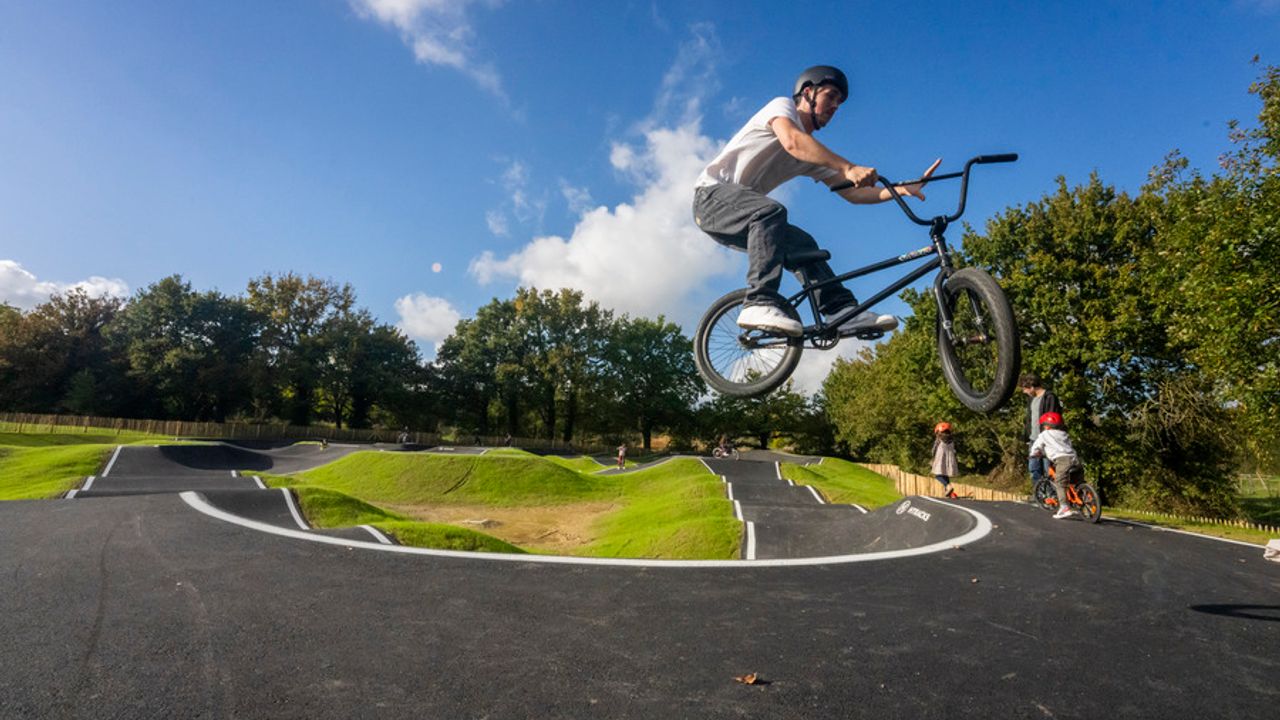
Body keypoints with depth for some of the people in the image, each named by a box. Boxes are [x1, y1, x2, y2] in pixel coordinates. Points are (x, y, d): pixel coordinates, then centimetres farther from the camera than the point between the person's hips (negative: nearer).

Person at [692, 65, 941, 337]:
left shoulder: (813, 154, 16)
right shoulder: (783, 105, -3)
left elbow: (852, 193, 9)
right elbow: (792, 142, -27)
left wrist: (901, 189, -5)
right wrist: (849, 168, -36)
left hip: (746, 216, 8)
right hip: (712, 194, -8)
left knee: (801, 244, -2)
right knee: (772, 210, -33)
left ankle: (845, 312, -9)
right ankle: (760, 303, -41)